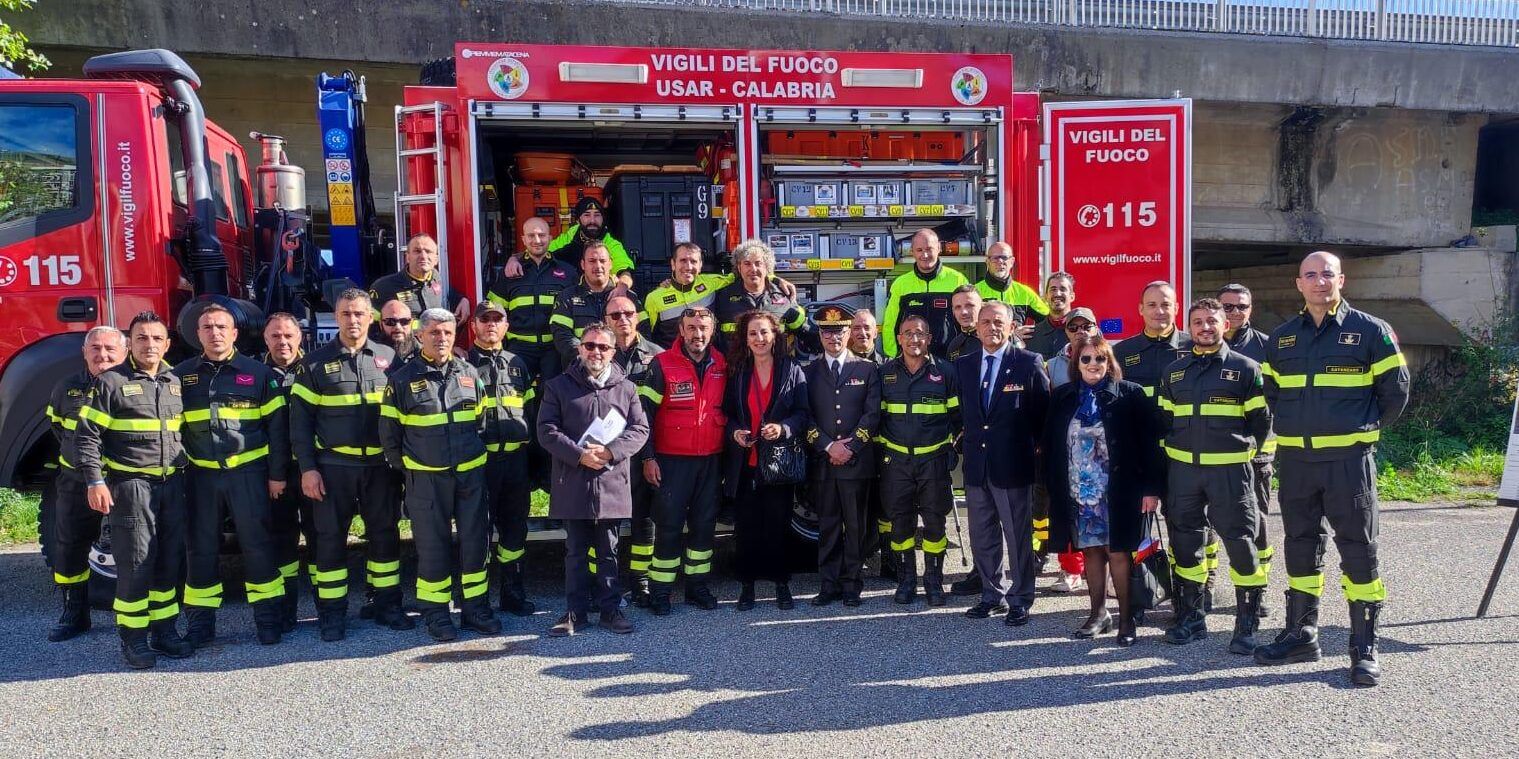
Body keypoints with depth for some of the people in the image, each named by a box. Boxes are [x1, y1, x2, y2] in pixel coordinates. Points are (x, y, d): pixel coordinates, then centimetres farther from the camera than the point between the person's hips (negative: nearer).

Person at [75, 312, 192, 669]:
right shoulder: (111, 382, -4)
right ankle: (133, 638, 8)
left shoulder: (175, 383, 12)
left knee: (169, 562, 9)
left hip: (172, 485, 5)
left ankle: (164, 631, 20)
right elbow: (87, 435, -6)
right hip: (131, 486, -5)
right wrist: (95, 482, -15)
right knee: (135, 563, -3)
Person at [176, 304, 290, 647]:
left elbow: (277, 426, 1)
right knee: (202, 549, 8)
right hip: (200, 476, 2)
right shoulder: (182, 375, 9)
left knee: (258, 544, 2)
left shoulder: (258, 373, 2)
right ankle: (200, 622, 18)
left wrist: (277, 473, -2)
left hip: (248, 473, -2)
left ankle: (269, 617, 11)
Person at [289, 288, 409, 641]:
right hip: (333, 467, -1)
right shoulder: (315, 363, 1)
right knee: (331, 538, 5)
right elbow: (300, 419, 0)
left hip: (380, 466, 2)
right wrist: (307, 468, -6)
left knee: (385, 534, 8)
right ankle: (332, 613, 15)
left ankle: (387, 605, 20)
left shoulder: (388, 359, 6)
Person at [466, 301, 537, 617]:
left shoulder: (517, 364, 14)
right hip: (479, 459, -4)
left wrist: (532, 454, 14)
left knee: (515, 527, 10)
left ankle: (513, 593, 20)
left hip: (516, 458, 4)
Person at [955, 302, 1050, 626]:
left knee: (1018, 536, 4)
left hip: (1013, 465, -5)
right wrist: (967, 443, 8)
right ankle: (992, 595, 27)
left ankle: (1020, 600, 16)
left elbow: (1043, 413, -2)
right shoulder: (963, 365, 8)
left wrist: (1030, 447, 0)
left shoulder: (1029, 363, -6)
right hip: (976, 465, 5)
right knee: (982, 537, 13)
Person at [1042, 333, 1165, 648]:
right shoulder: (1062, 397, 6)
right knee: (1091, 550, 10)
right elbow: (1050, 444, 8)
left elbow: (1149, 442, -7)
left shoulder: (1129, 395, -4)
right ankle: (1098, 613, 21)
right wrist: (1052, 487, 3)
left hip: (1117, 491, -3)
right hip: (1079, 492, 3)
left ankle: (1126, 618, 12)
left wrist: (1152, 488, -11)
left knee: (1118, 551, -1)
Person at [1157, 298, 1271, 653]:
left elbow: (1261, 419, 4)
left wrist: (1240, 451, 3)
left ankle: (1246, 624, 6)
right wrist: (1171, 453, 11)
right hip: (1182, 469, 4)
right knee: (1185, 541, 8)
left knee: (1240, 542, -3)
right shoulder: (1174, 372, 12)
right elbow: (1163, 419, 18)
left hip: (1229, 470, -4)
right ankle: (1191, 617, 19)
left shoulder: (1245, 368, 1)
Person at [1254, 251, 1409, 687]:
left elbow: (1395, 390, 3)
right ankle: (1301, 635, 23)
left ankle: (1365, 648, 6)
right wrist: (1293, 427, 11)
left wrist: (1364, 430, 5)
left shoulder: (1370, 331, -1)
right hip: (1295, 459, 4)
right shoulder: (1282, 338, 10)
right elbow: (1270, 392, 21)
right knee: (1300, 547, 11)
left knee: (1358, 550, -1)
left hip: (1349, 459, -4)